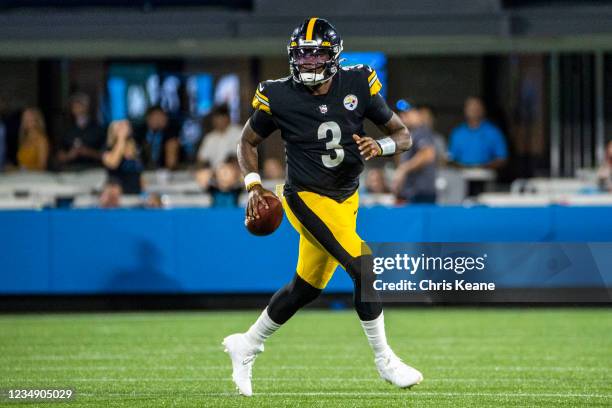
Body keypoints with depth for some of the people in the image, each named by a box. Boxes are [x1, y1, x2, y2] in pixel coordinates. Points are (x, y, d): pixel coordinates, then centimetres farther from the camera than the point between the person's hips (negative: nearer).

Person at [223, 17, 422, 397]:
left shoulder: (357, 85, -6)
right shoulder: (279, 97, -12)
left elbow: (403, 135, 0)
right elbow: (248, 142, 5)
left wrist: (380, 146, -22)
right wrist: (254, 185, -9)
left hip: (346, 199, 5)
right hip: (308, 198, -5)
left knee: (306, 287, 15)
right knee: (362, 264, -21)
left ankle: (246, 346, 33)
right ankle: (384, 359, -10)